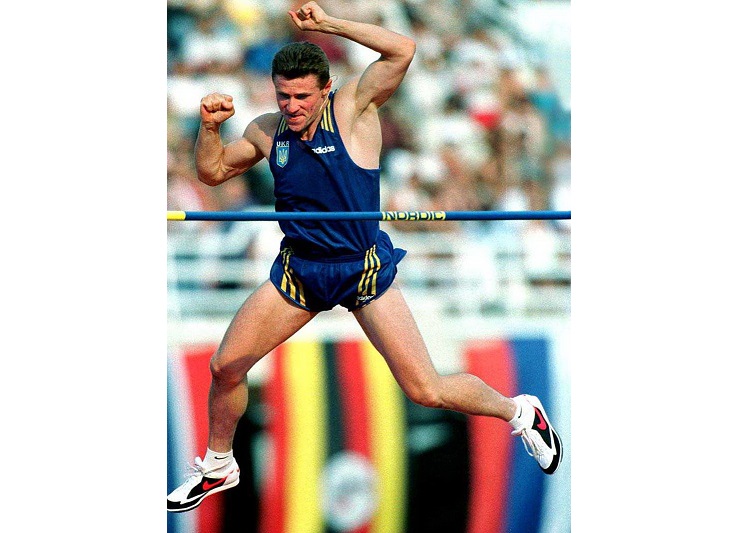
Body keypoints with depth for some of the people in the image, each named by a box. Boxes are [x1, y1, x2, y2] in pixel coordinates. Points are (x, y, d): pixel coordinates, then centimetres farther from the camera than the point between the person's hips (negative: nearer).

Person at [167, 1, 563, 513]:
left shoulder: (353, 106, -12)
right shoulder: (267, 131, 1)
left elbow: (402, 50, -27)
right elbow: (212, 171, 14)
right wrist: (210, 127, -5)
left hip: (364, 269, -4)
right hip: (299, 270, 5)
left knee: (427, 391, -7)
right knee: (225, 367, 2)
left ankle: (520, 412, 20)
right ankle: (218, 467, 28)